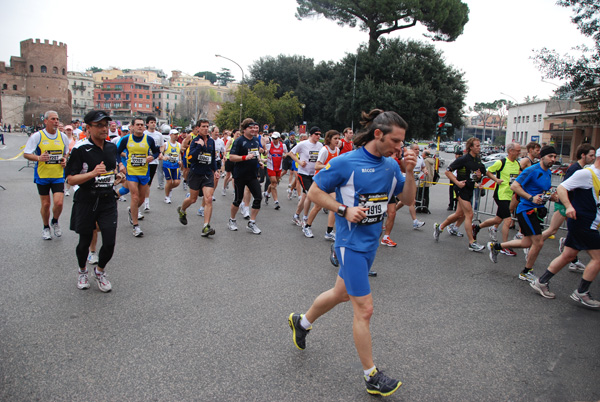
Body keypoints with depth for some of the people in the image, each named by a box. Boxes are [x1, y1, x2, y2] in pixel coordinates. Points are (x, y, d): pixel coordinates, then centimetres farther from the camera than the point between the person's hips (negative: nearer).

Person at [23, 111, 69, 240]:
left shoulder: (63, 136, 4)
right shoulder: (37, 136, -5)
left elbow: (67, 153, 19)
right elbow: (26, 154, -4)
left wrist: (65, 160, -3)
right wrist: (38, 158, -23)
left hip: (58, 176, 2)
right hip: (42, 176, -1)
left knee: (59, 203, -10)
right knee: (45, 204, 6)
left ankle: (55, 222, 21)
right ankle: (46, 228, 28)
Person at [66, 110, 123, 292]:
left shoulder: (112, 147, 7)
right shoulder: (80, 149, -12)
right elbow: (71, 179, -13)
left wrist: (118, 175, 4)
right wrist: (92, 173, -27)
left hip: (108, 201, 4)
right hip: (86, 202, -4)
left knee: (110, 242, -2)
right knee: (85, 242, 12)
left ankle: (100, 271, 27)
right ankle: (82, 271, 41)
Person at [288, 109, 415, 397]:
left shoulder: (391, 165, 3)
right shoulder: (345, 163, -16)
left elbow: (408, 200, 9)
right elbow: (314, 192, -8)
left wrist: (409, 172, -7)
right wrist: (344, 210, -19)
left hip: (371, 242, 8)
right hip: (351, 243, -8)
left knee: (342, 293, 23)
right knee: (364, 308, -3)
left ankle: (302, 322, 49)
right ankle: (371, 376, 15)